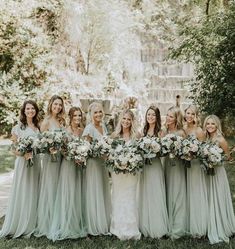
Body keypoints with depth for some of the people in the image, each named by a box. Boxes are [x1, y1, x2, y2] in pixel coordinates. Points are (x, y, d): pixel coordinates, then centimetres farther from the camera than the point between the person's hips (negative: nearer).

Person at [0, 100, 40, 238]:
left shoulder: (38, 127, 12)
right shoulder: (18, 127, -2)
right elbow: (15, 148, -4)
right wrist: (24, 154, -21)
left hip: (36, 162, 4)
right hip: (23, 162, -4)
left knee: (34, 192, 9)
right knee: (21, 192, 0)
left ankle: (31, 225, 21)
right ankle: (18, 225, 12)